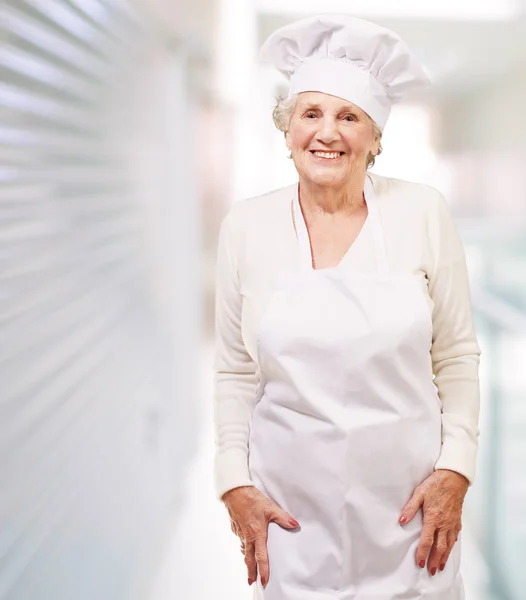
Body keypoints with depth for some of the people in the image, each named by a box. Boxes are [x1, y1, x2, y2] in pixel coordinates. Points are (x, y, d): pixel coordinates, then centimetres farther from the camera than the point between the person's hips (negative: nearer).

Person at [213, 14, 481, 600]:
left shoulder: (423, 213, -5)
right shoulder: (246, 226, -3)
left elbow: (457, 356, 0)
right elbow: (234, 372, 3)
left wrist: (455, 468, -6)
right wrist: (234, 483, -1)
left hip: (409, 500, 0)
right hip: (294, 505, 1)